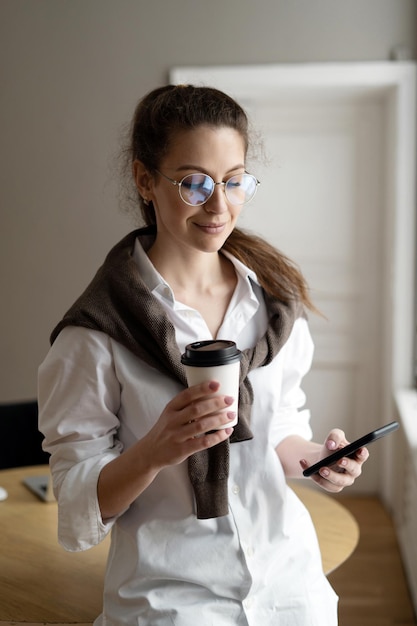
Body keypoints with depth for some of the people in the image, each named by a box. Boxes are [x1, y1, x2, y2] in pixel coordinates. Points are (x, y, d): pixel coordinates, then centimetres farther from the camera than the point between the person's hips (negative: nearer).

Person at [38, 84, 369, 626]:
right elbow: (79, 508, -12)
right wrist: (154, 451, -29)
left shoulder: (276, 300, -2)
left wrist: (312, 457, -10)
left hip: (289, 578, 5)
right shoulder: (97, 334, -15)